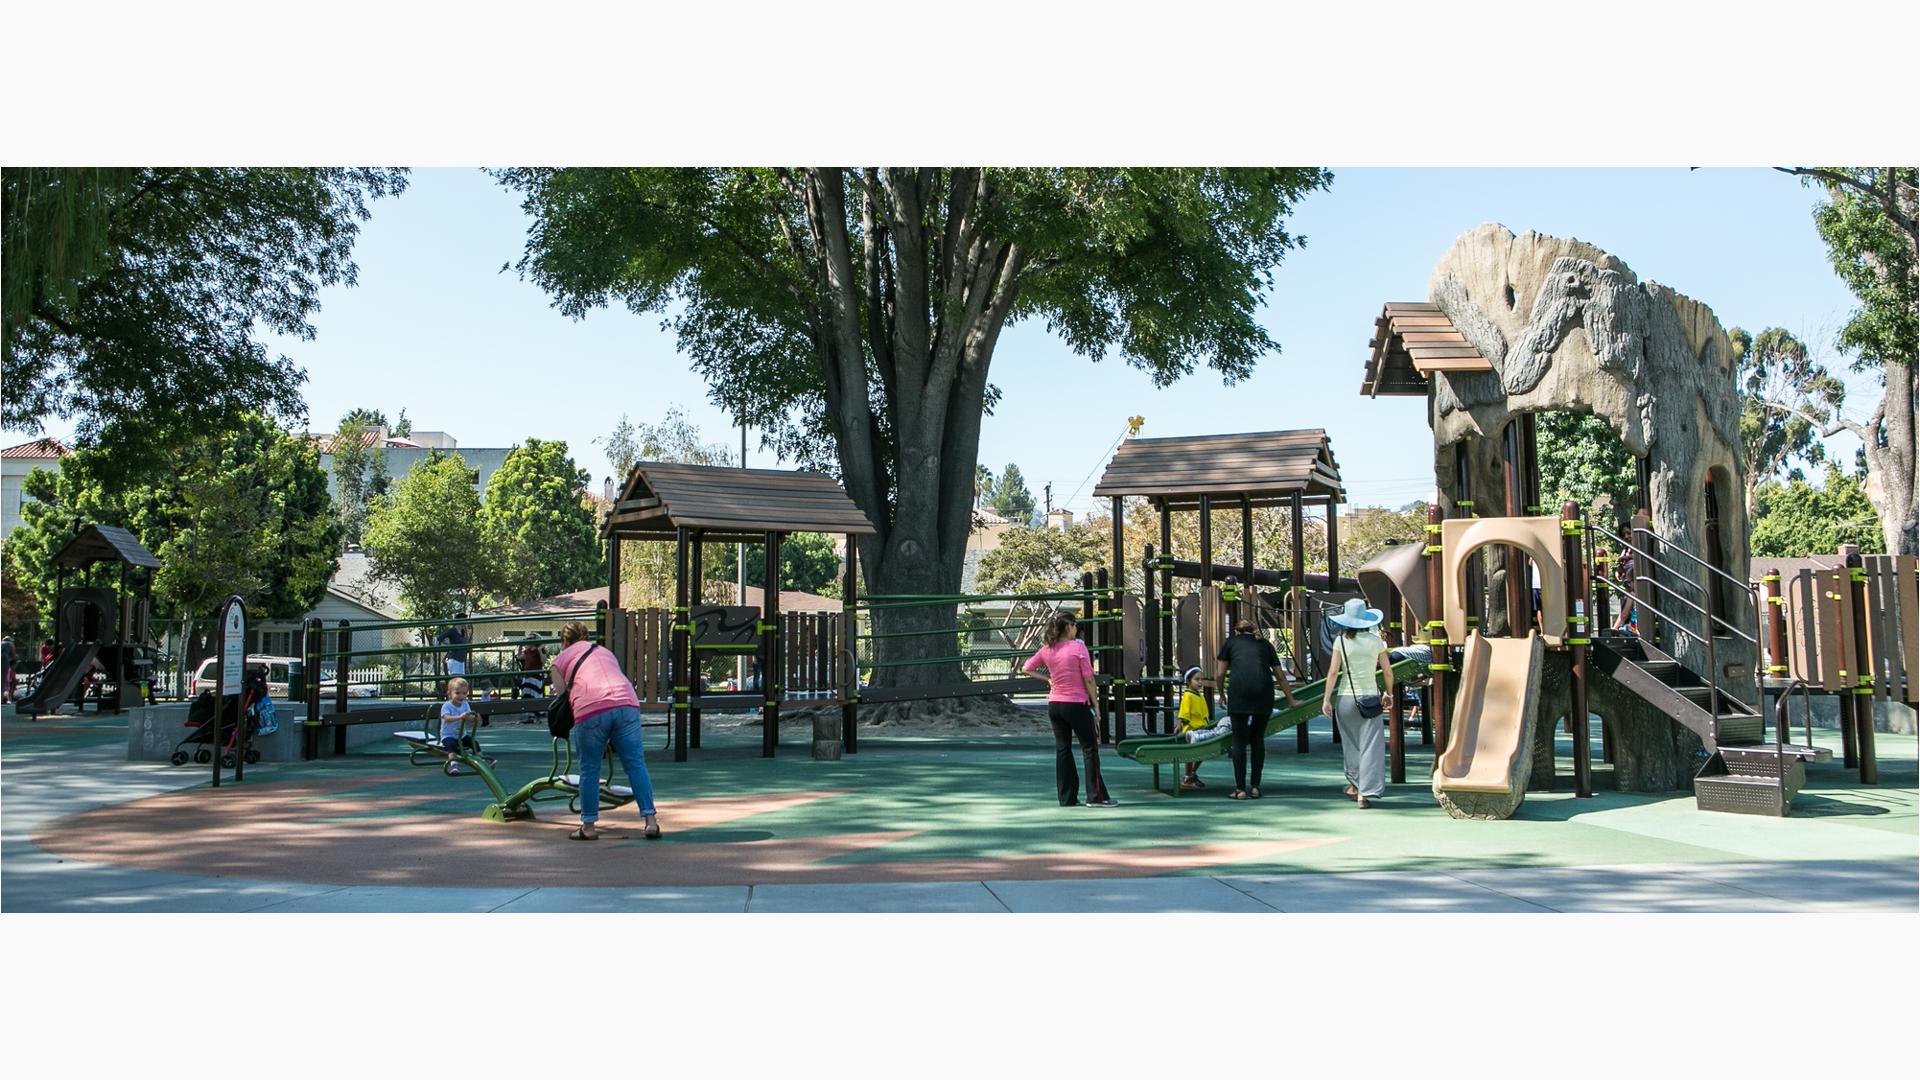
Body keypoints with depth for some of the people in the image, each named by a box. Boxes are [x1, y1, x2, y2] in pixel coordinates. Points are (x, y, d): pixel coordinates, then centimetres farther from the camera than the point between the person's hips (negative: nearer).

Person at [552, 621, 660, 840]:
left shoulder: (561, 659, 23)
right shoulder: (605, 651, 34)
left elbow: (561, 696, 17)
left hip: (591, 711, -3)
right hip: (627, 705, 3)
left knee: (589, 770, 9)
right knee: (636, 765, 4)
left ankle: (588, 826, 16)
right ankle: (650, 820, 0)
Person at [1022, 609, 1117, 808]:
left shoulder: (1047, 650, 2)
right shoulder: (1078, 647, -13)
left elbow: (1026, 668, 10)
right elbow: (1088, 679, -12)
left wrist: (1047, 679, 9)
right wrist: (1095, 704, -4)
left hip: (1054, 704, 5)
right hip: (1077, 704, -5)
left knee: (1062, 749, 11)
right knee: (1090, 748, 3)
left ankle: (1067, 797, 13)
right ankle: (1096, 796, 3)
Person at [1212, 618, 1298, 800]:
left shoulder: (1231, 642, 19)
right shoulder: (1265, 644, 25)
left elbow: (1219, 676, 14)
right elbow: (1280, 677, 29)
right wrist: (1291, 700, 39)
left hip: (1238, 691, -2)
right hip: (1264, 692, 2)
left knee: (1239, 741, 3)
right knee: (1258, 739, 14)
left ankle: (1240, 789, 2)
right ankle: (1255, 787, 14)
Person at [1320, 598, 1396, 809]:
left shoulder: (1341, 641, -3)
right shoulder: (1376, 641, 0)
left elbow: (1333, 671, -8)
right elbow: (1388, 671, 3)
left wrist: (1326, 699, -5)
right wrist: (1389, 693, 20)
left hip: (1345, 697, 1)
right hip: (1370, 697, 0)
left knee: (1351, 744, 17)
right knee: (1370, 745, 0)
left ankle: (1354, 785, 28)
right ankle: (1364, 792, -8)